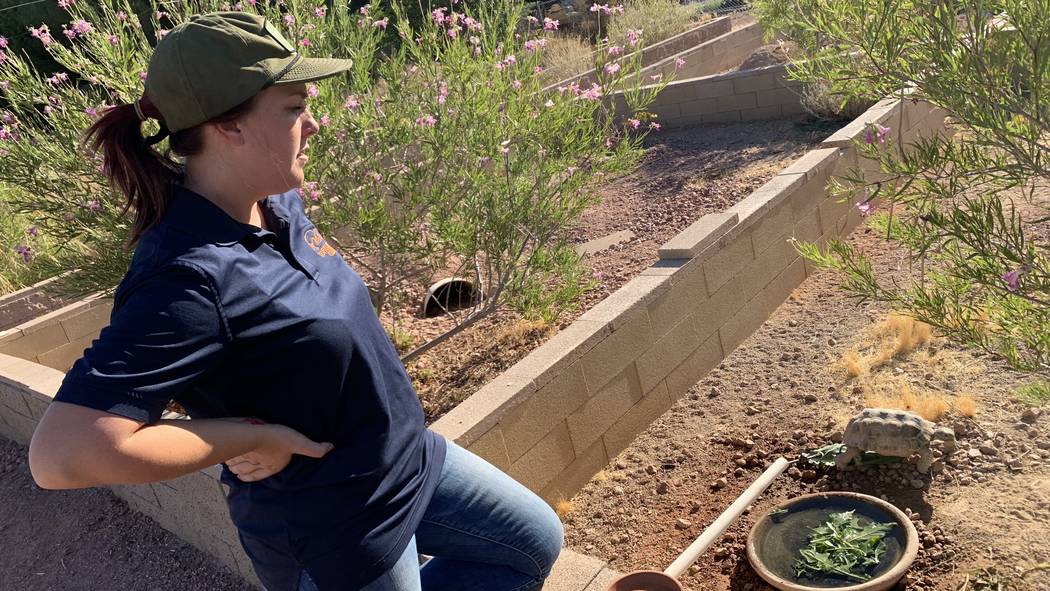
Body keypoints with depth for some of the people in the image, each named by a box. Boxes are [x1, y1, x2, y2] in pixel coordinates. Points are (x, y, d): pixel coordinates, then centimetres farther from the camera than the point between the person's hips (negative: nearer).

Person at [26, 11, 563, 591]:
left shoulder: (279, 202, -5)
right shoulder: (188, 278, -32)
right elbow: (62, 454, -39)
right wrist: (253, 435, -28)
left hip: (411, 458, 8)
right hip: (336, 539, -8)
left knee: (536, 543, 22)